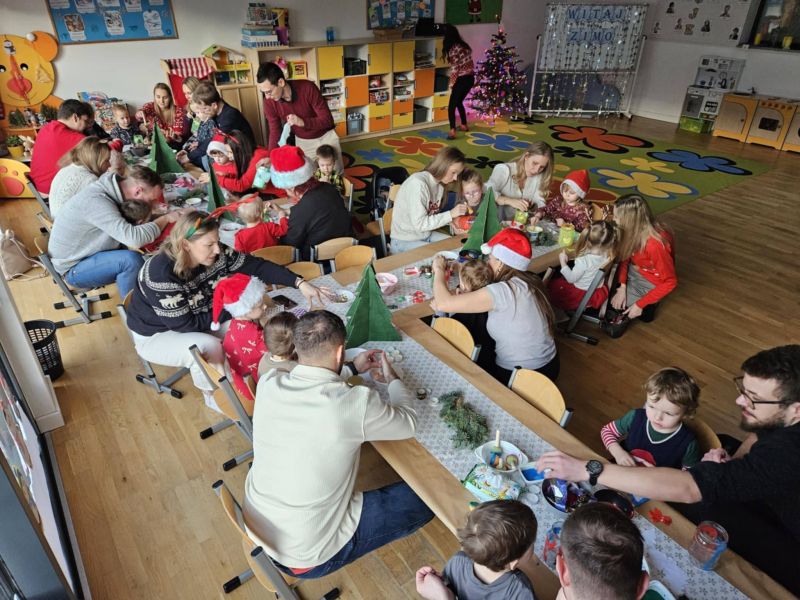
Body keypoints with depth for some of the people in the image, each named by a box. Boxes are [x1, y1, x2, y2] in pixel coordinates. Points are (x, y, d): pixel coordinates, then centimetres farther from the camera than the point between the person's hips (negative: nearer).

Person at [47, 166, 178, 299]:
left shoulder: (111, 187, -5)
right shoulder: (96, 201, -30)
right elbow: (134, 238, -41)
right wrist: (166, 218, -27)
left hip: (87, 253, 9)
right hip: (73, 268, -9)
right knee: (131, 259, -28)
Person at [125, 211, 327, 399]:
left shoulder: (217, 254, -19)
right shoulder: (162, 273, -35)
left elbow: (257, 266, -17)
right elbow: (184, 324, -29)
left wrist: (300, 283, -28)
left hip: (195, 321, 6)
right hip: (156, 335, -6)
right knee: (208, 346, -29)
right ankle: (214, 395, 0)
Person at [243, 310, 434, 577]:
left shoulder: (267, 384, -13)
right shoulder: (356, 402, -28)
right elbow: (408, 423, -6)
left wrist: (352, 368, 16)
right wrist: (392, 377, 9)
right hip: (309, 557, -6)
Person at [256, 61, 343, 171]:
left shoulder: (308, 88, -30)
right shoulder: (269, 102, -20)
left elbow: (328, 120, -26)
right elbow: (275, 133, -11)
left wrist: (303, 122, -42)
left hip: (325, 136, -2)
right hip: (302, 142, 2)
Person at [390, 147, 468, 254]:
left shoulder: (439, 184, 2)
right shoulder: (418, 183, -23)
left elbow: (431, 216, 4)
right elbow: (419, 223, -25)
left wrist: (450, 220, -12)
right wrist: (450, 214, -23)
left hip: (427, 235, 8)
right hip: (405, 242, -8)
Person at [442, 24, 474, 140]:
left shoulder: (453, 49, -15)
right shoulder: (463, 45, 10)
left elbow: (455, 68, -16)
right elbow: (467, 62, 11)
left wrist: (451, 84, -6)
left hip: (462, 79, -8)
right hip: (470, 77, 8)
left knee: (452, 105, -5)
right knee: (459, 102, 25)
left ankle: (452, 131, -18)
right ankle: (464, 125, 33)